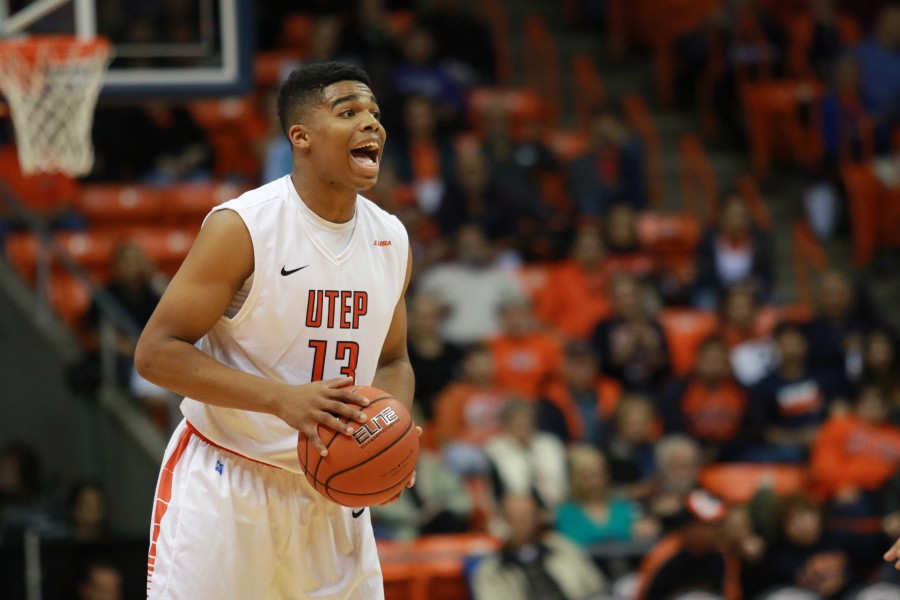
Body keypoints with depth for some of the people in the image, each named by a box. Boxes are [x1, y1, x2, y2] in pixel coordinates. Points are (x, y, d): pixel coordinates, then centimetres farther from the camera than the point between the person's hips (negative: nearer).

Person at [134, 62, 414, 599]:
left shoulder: (392, 240, 4)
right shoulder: (242, 227, -15)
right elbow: (156, 353, -17)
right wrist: (282, 399, -28)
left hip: (329, 489, 6)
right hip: (224, 485, -6)